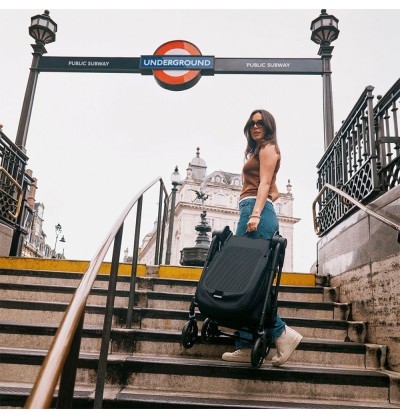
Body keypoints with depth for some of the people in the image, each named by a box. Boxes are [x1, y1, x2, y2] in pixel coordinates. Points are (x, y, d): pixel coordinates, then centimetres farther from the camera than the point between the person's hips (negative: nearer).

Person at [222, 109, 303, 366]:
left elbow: (265, 184, -8)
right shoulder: (259, 151, 31)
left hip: (255, 210, -10)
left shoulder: (268, 148, 6)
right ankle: (246, 346, 1)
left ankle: (281, 333, -13)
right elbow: (275, 192, 28)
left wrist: (255, 214, -19)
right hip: (256, 212, 10)